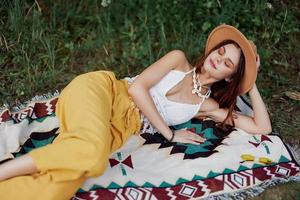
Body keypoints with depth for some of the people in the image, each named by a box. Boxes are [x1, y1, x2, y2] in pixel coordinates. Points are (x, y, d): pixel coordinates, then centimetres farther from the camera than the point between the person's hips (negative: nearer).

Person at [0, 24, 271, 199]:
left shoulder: (208, 105, 14)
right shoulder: (179, 60, 7)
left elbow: (262, 128, 12)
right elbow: (138, 87, -5)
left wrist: (251, 82, 13)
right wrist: (169, 134, -5)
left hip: (120, 128, 3)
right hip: (101, 88, -2)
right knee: (91, 153, -39)